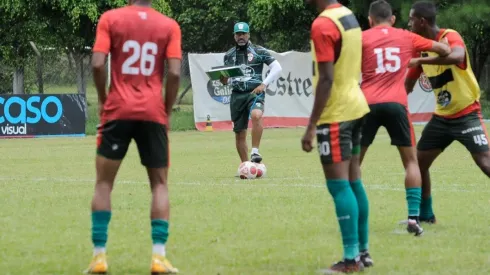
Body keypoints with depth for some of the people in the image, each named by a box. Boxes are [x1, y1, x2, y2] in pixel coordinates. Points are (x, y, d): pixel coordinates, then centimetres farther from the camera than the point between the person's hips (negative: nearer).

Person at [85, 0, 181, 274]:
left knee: (104, 183, 8)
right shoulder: (169, 25, 4)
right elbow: (174, 72, -5)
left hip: (118, 110, -1)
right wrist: (166, 110, 7)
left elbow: (98, 64, -8)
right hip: (153, 113, 1)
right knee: (160, 184, 9)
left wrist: (103, 99, 7)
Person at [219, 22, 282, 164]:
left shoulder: (259, 51, 1)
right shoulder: (229, 55, 12)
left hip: (254, 92, -4)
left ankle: (255, 152, -31)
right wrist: (224, 81, -1)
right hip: (237, 95, 4)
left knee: (256, 115, -35)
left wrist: (264, 84, -10)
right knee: (239, 134, 4)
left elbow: (277, 68, 0)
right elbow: (227, 78, 23)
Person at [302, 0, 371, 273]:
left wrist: (311, 125, -21)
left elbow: (326, 79, -22)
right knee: (354, 181, 14)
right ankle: (363, 251, 18)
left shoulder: (323, 24, -18)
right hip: (355, 106, 9)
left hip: (336, 113, -9)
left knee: (339, 184, -8)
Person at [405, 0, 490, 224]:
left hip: (467, 114, -8)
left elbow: (457, 56, -43)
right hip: (442, 117, 8)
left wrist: (420, 60, -38)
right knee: (419, 162, 7)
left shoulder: (450, 37, -18)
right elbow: (407, 86, 13)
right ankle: (425, 214, 22)